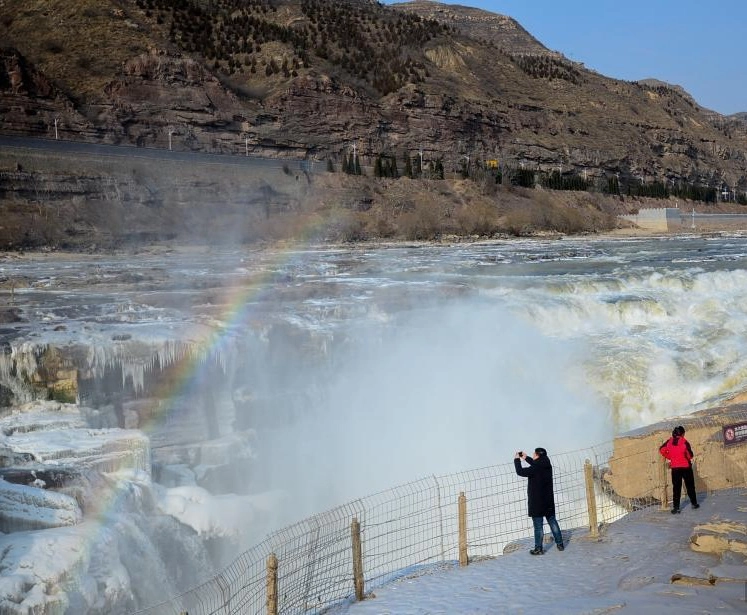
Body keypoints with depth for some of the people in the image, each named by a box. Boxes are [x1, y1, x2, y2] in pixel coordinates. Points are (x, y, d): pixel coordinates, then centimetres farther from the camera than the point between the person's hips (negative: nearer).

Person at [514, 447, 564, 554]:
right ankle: (560, 544, 21)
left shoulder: (535, 469, -21)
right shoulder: (546, 466, 2)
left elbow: (520, 471, -16)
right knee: (553, 522, 15)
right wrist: (526, 458, 25)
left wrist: (517, 459, -3)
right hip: (549, 501, 7)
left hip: (537, 503, -7)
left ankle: (538, 549, 7)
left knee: (538, 526, 1)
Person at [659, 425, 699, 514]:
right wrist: (690, 458, 9)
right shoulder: (684, 442, -12)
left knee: (676, 487, 5)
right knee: (690, 486, 15)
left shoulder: (669, 442, -1)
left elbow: (662, 450, -2)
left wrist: (668, 458, 7)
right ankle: (694, 503, 26)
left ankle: (675, 507, 0)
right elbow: (690, 455, -13)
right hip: (686, 467, -3)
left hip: (674, 468, 3)